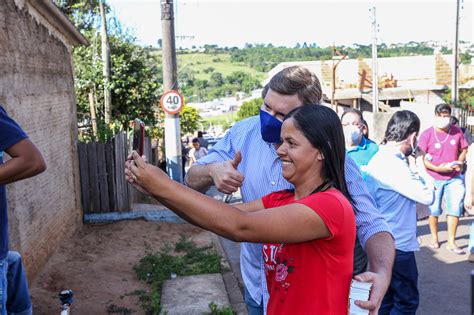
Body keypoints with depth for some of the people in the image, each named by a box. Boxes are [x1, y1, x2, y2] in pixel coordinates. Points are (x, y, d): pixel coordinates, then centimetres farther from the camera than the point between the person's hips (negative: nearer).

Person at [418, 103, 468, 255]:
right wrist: (437, 168, -19)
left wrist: (459, 162, -6)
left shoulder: (457, 132, -1)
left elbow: (464, 150, 13)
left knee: (455, 208, 2)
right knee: (434, 210, 9)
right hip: (434, 179, -2)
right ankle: (434, 237, 30)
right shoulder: (427, 134, -10)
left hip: (454, 178, 2)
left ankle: (451, 242, 14)